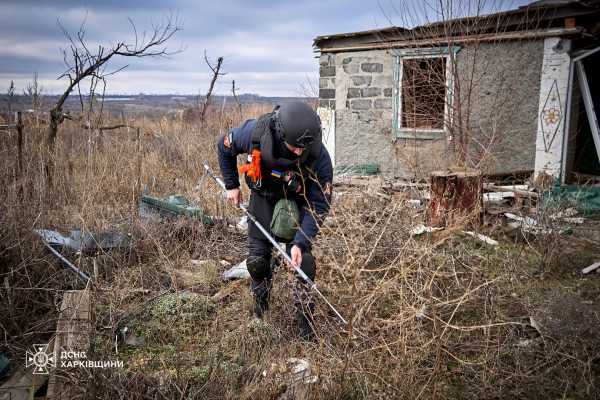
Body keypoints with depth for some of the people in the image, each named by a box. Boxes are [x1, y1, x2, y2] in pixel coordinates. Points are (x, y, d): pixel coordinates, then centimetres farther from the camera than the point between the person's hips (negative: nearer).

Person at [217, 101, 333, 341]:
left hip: (297, 202, -1)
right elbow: (224, 146, -8)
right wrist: (231, 185, -3)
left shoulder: (319, 156, -34)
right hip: (263, 196, 2)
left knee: (302, 260, -11)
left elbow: (319, 205, -24)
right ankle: (260, 312, 29)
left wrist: (300, 243, -32)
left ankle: (305, 320, 6)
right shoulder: (254, 132, -32)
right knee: (257, 260, 4)